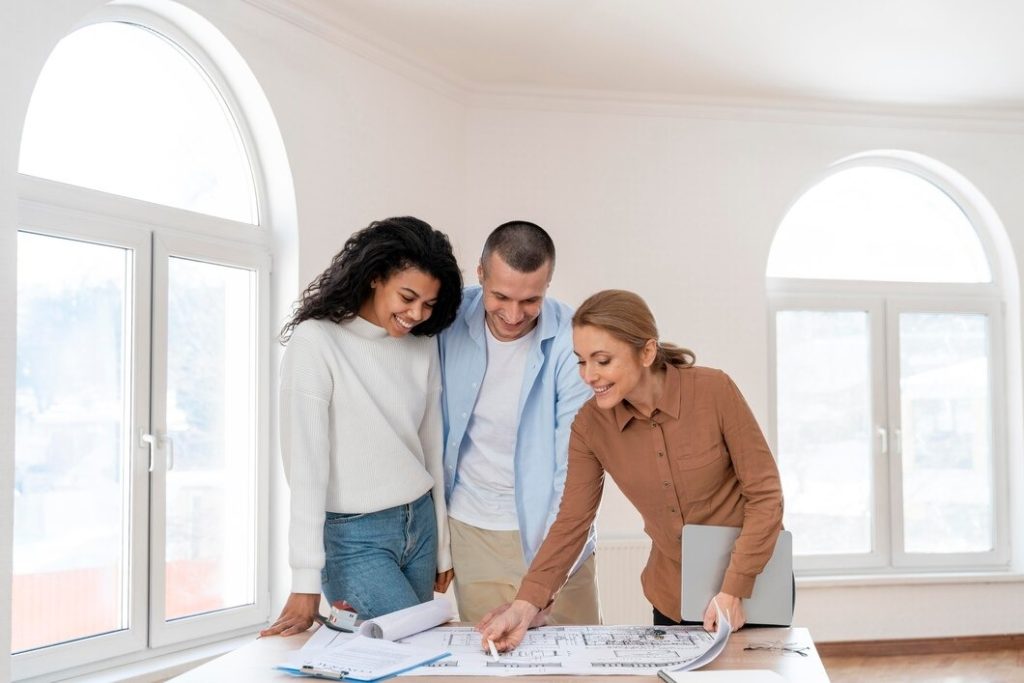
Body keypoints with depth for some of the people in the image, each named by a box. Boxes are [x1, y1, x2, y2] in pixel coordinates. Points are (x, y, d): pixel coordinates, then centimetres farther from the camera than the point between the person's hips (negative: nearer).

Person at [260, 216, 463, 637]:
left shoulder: (423, 345, 4)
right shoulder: (316, 341, -14)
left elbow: (431, 447, 10)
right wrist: (306, 585, -21)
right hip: (353, 537, -6)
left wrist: (442, 548, 14)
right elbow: (304, 464, -18)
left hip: (420, 524, 6)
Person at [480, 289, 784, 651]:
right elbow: (571, 522, -11)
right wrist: (527, 603, -24)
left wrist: (734, 590, -23)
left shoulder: (714, 391, -21)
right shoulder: (590, 424, -12)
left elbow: (765, 494, -16)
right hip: (673, 598, 3)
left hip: (755, 587, -2)